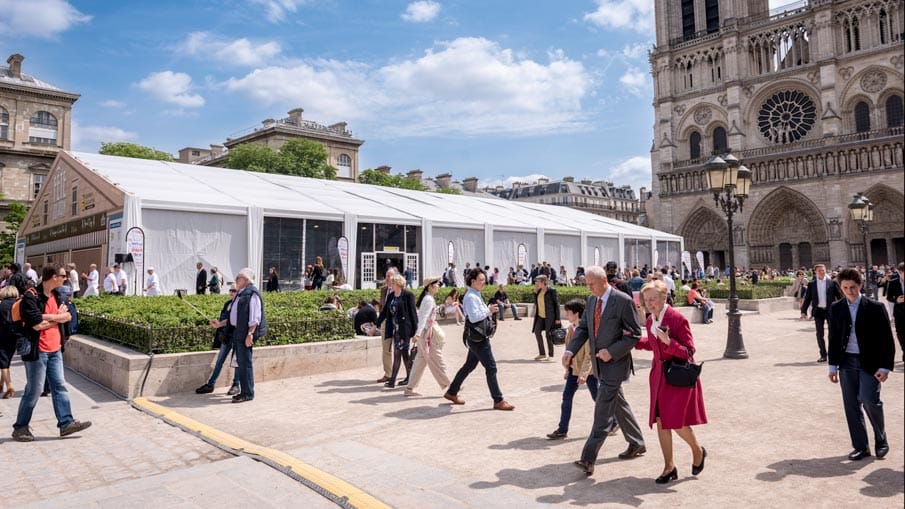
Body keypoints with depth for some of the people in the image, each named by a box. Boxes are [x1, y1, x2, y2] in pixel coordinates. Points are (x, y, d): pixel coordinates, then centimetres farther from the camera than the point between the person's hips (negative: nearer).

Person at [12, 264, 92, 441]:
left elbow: (68, 316, 1)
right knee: (34, 390, 2)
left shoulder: (56, 295, 9)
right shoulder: (31, 297, -16)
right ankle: (20, 428, 17)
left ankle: (66, 423, 14)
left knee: (59, 386, 9)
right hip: (37, 351, -8)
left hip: (55, 350, 8)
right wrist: (57, 317, -7)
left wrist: (48, 317, -14)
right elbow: (37, 324, -23)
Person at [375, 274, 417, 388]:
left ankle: (392, 380, -6)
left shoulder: (408, 295, -8)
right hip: (395, 328, 7)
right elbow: (385, 311, 16)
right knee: (403, 353, 11)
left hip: (405, 329, -6)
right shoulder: (391, 296, 11)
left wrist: (415, 330, -11)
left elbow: (413, 313, -8)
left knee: (397, 353, -8)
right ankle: (409, 377, 21)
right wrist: (376, 324, 15)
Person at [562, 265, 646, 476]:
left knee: (602, 410, -9)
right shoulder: (591, 300, 7)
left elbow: (635, 335, -13)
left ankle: (588, 459, -8)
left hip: (615, 363, -8)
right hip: (600, 363, 8)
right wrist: (570, 350, -8)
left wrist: (612, 352, -22)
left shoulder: (624, 301, -15)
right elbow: (583, 328, 7)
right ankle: (637, 443, 38)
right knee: (618, 404, 20)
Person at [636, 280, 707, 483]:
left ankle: (698, 451, 26)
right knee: (660, 421, 6)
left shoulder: (678, 319, -17)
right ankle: (669, 468, 19)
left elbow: (689, 352, -17)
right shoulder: (650, 321, 5)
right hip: (659, 375, 7)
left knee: (677, 422, -6)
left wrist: (669, 342, -32)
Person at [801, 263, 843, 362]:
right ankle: (823, 355, 14)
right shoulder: (811, 284, 3)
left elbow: (839, 296, 1)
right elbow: (807, 298, 5)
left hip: (830, 310, -1)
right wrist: (804, 311, -1)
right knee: (819, 334, 5)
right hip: (818, 311, 1)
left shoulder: (832, 282, 0)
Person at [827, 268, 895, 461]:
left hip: (869, 363, -3)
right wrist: (833, 365, 7)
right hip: (847, 362, 3)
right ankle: (860, 447, 15)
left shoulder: (875, 308, -4)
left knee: (869, 400, -13)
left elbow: (886, 339, -3)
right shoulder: (836, 308, 6)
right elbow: (833, 338, 10)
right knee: (851, 405, 4)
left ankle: (881, 440, 13)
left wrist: (885, 367, -9)